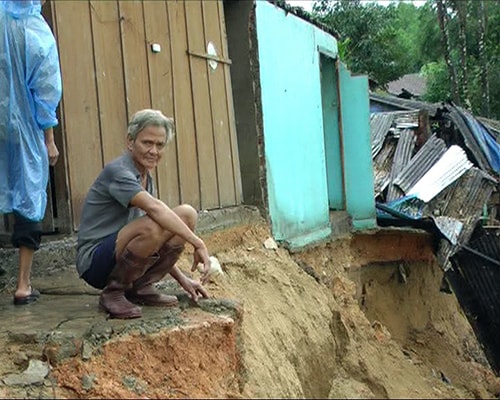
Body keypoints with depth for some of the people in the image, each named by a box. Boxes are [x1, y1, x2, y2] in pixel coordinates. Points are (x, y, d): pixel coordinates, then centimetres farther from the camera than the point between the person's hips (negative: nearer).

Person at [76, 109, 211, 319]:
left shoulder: (146, 178, 12)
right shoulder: (117, 171, -15)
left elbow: (159, 244, 17)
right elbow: (155, 208, -33)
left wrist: (183, 279, 12)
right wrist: (197, 243, -31)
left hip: (120, 254, 8)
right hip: (95, 262, -8)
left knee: (187, 215, -7)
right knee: (151, 227, -35)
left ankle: (140, 287, 0)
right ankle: (113, 292, -12)